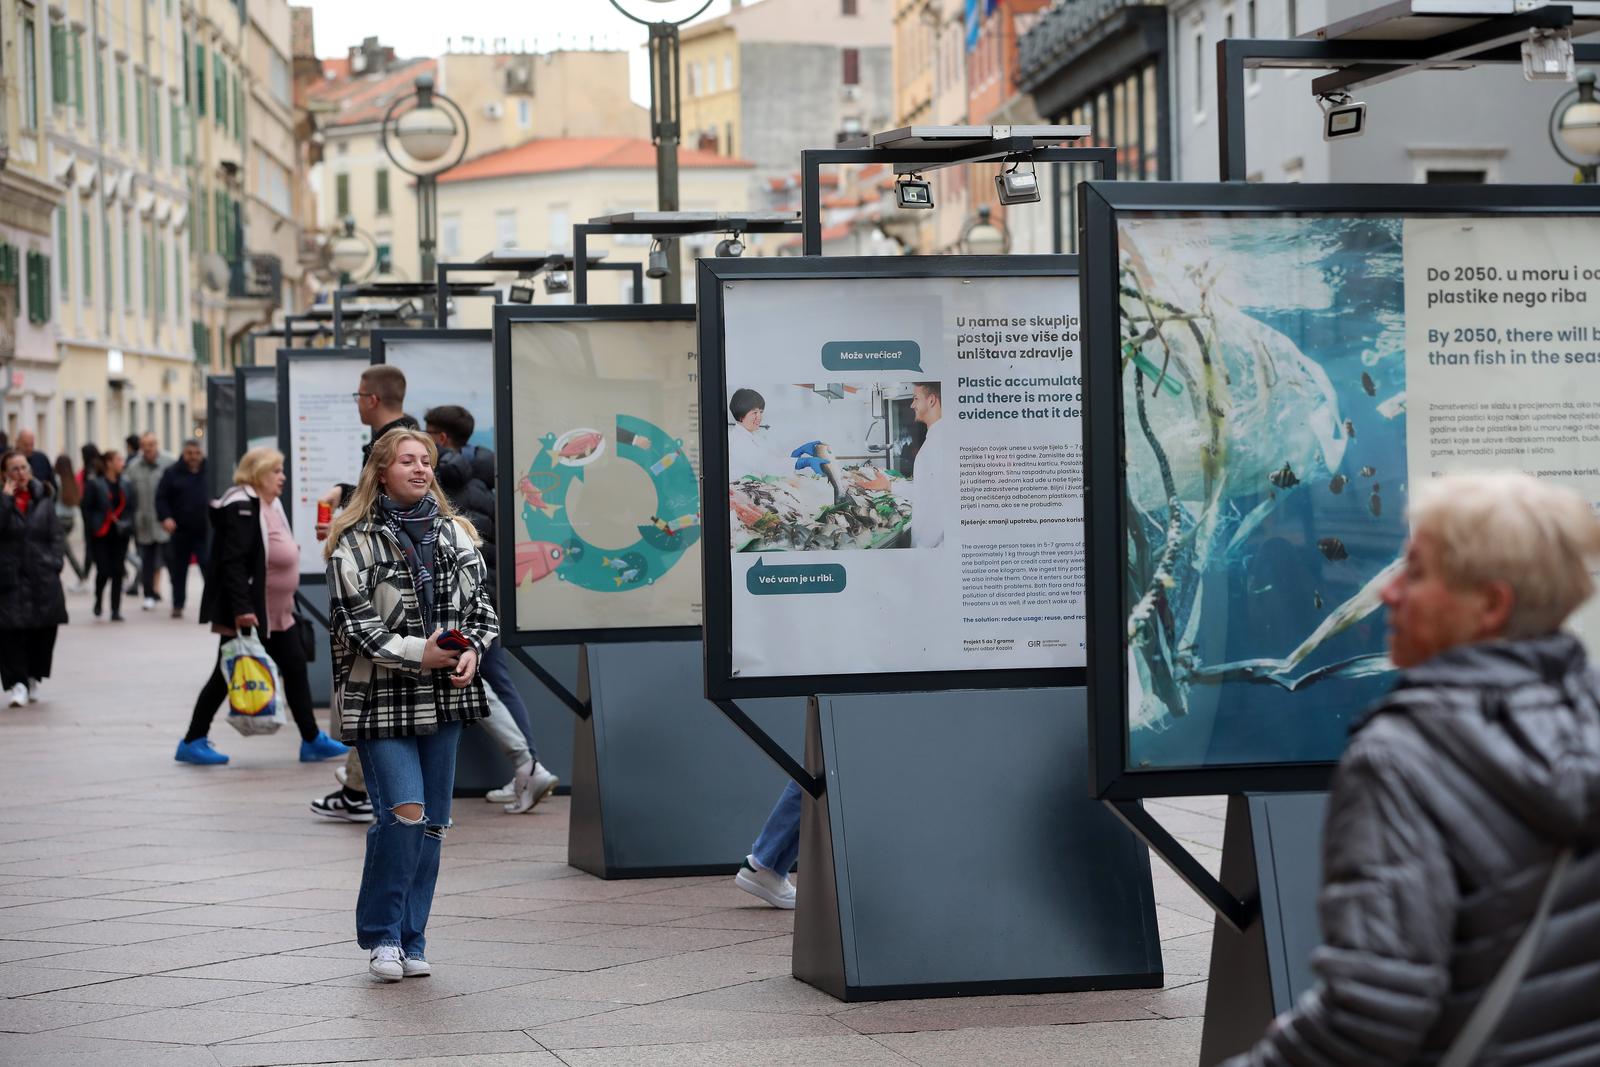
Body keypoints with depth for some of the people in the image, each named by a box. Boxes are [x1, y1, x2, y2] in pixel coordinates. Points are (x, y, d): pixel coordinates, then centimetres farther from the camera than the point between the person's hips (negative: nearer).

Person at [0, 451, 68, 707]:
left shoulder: (42, 500, 9)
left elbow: (56, 537, 11)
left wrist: (54, 567, 1)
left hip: (42, 577, 3)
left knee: (43, 628, 5)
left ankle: (33, 677, 22)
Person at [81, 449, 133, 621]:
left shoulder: (126, 485, 10)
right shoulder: (94, 484, -5)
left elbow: (130, 508, 14)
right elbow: (87, 509, -5)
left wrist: (128, 525, -2)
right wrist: (90, 532, -10)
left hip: (120, 535, 4)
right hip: (101, 535, -4)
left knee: (117, 572, 2)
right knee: (104, 570, -8)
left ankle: (116, 610, 8)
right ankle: (98, 600, 20)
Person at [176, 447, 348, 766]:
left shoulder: (272, 505, 13)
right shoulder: (241, 507, -18)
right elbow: (232, 562, -24)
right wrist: (241, 609, -29)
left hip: (278, 614, 10)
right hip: (248, 615, -10)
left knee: (295, 668, 8)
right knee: (228, 675, -1)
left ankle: (312, 741, 13)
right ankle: (192, 742, 8)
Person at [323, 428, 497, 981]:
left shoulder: (455, 534, 10)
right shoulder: (355, 541, -5)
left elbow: (483, 604, 13)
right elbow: (353, 621, -10)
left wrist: (471, 650, -7)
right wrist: (417, 653, -17)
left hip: (444, 697, 5)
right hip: (380, 696, -5)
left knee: (432, 822, 7)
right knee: (403, 812, -16)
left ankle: (410, 941, 17)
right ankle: (381, 936, 0)